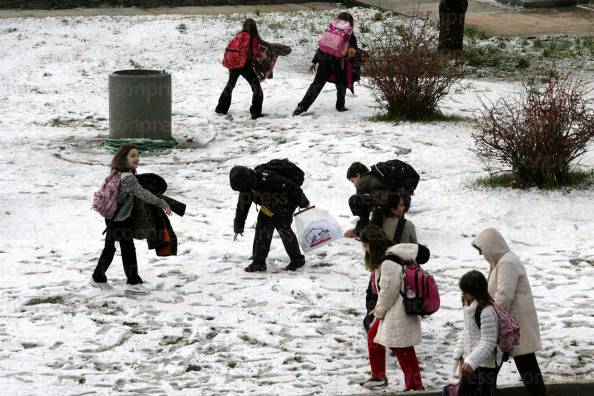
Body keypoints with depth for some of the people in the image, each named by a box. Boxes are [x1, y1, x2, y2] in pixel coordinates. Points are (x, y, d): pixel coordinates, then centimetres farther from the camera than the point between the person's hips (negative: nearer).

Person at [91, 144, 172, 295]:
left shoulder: (116, 174, 5)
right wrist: (162, 203, -35)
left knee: (109, 248, 19)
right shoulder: (128, 177, -24)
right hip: (123, 220, -9)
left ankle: (98, 278, 29)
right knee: (128, 250, -3)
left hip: (111, 219, 9)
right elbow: (141, 193, -33)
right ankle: (133, 282, -1)